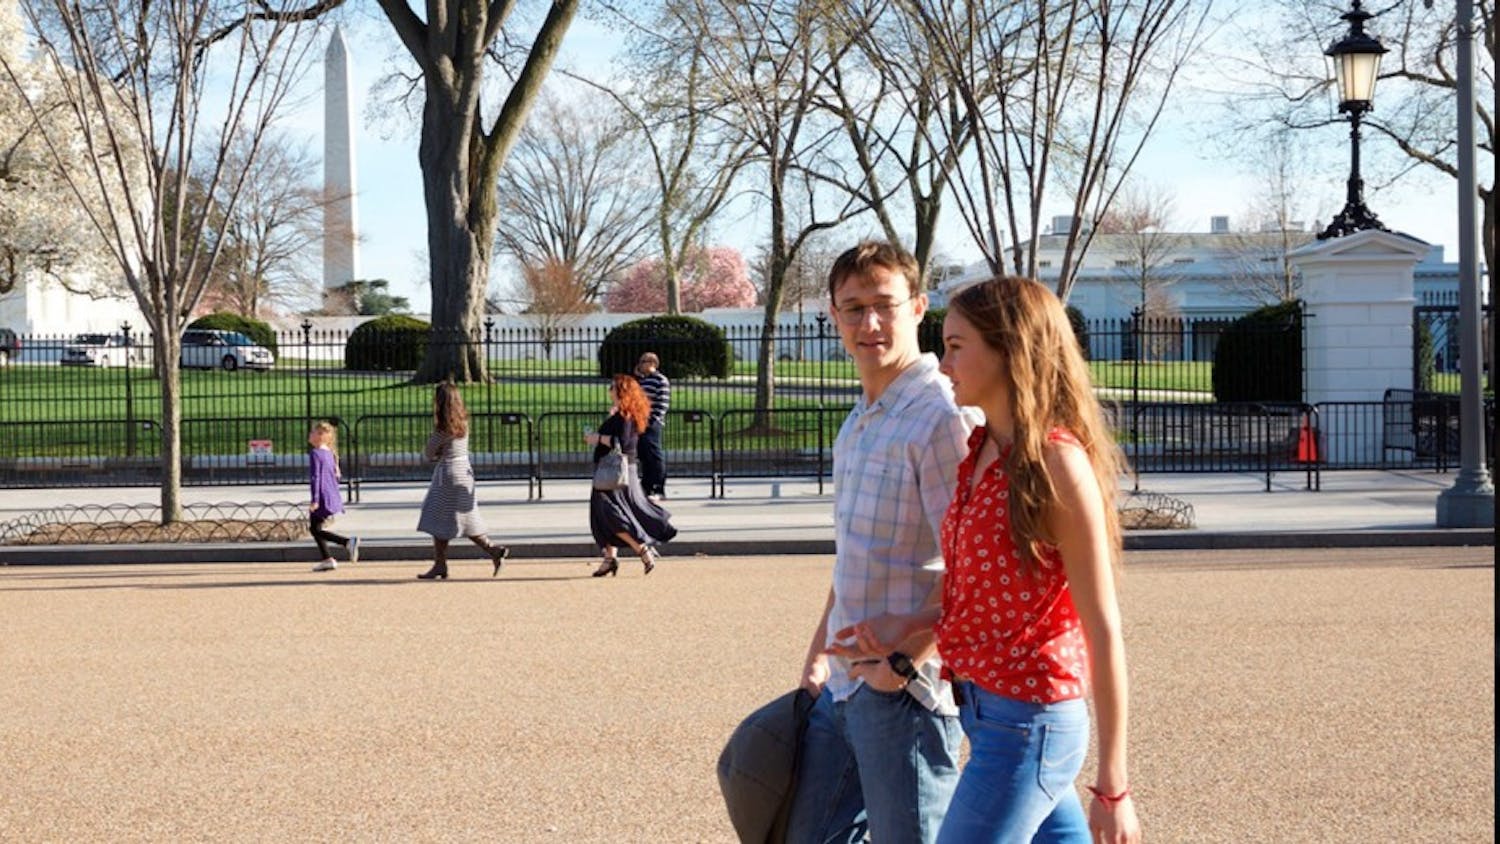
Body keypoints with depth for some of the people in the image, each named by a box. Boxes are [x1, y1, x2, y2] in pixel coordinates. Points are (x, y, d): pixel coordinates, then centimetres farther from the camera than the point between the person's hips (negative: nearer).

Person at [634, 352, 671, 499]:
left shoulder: (661, 380, -7)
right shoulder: (642, 380, 18)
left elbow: (663, 403, -12)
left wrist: (653, 420, -18)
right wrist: (636, 375, 12)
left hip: (652, 423, -8)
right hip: (640, 423, 8)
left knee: (655, 456, -7)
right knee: (644, 456, 11)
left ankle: (659, 490, -5)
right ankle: (647, 487, 17)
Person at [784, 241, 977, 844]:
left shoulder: (940, 416, -16)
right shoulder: (859, 421, 13)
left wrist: (904, 662, -19)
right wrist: (819, 652, 22)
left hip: (905, 689, -9)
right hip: (845, 682, 9)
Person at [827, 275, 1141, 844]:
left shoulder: (1056, 461, -17)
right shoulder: (981, 452, 9)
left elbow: (1102, 630, -16)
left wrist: (1112, 786, -15)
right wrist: (905, 628, 1)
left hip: (1026, 726, -9)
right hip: (985, 709, 9)